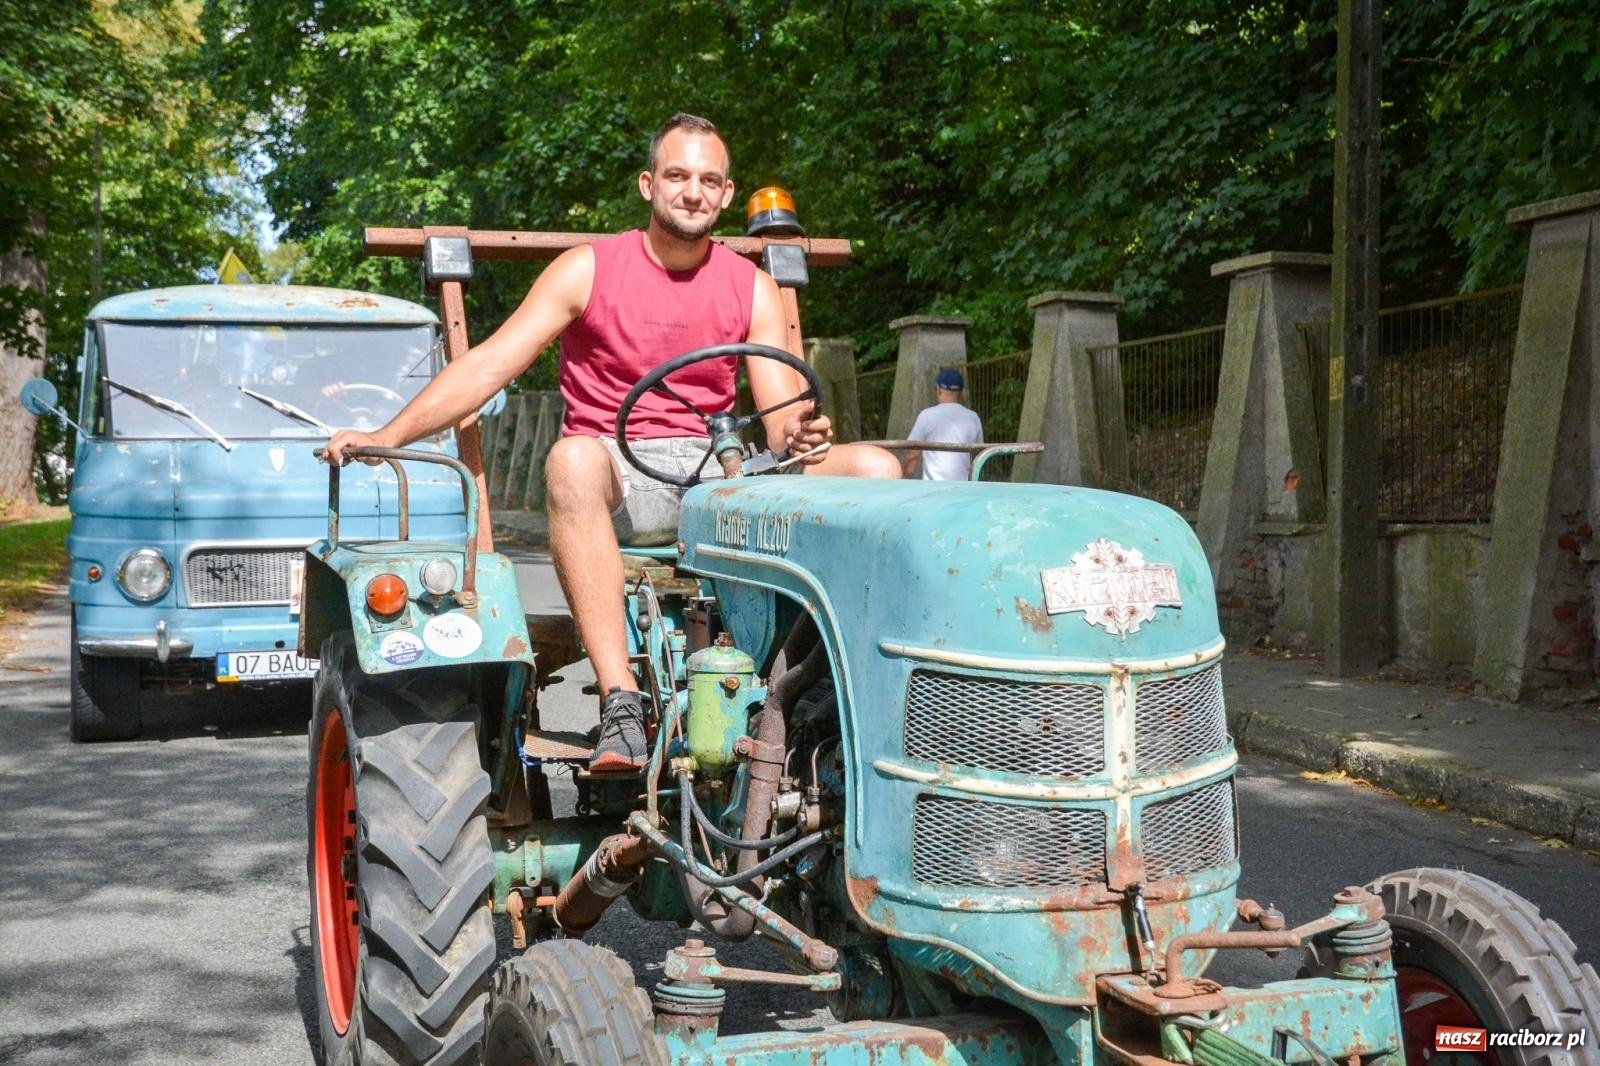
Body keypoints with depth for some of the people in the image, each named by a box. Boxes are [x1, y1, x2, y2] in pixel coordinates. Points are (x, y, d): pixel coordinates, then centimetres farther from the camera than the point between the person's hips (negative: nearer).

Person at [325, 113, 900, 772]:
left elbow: (783, 419, 2)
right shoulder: (588, 270, 2)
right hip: (618, 480, -3)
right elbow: (488, 366, -4)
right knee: (572, 460, -40)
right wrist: (386, 436, -15)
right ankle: (620, 704, -43)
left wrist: (801, 435, -24)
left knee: (874, 469, -18)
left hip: (718, 478, 3)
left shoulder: (752, 289, 9)